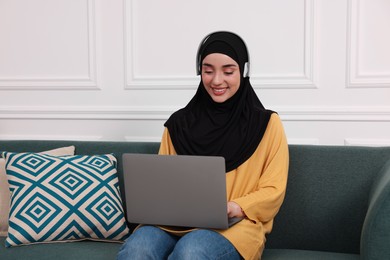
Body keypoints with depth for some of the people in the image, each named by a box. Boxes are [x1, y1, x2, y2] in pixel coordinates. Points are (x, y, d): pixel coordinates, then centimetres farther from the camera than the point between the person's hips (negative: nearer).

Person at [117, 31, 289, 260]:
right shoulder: (179, 123, 12)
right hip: (176, 222, 2)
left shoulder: (266, 124, 5)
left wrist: (233, 208, -16)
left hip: (236, 225, -2)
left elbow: (273, 191, 1)